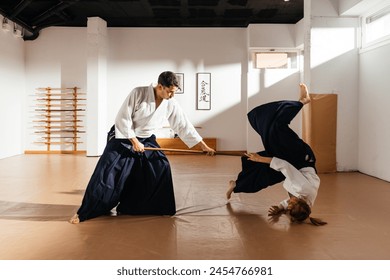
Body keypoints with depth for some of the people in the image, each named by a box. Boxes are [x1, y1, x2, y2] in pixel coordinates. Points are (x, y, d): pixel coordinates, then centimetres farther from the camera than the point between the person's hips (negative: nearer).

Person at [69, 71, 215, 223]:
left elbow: (184, 125, -3)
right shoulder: (138, 93, -23)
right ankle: (83, 213, -1)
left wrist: (204, 146, -3)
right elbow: (123, 118, -20)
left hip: (146, 140, 5)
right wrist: (134, 141, -20)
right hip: (124, 137, -5)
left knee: (161, 168, -7)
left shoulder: (171, 104, -10)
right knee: (106, 173, -11)